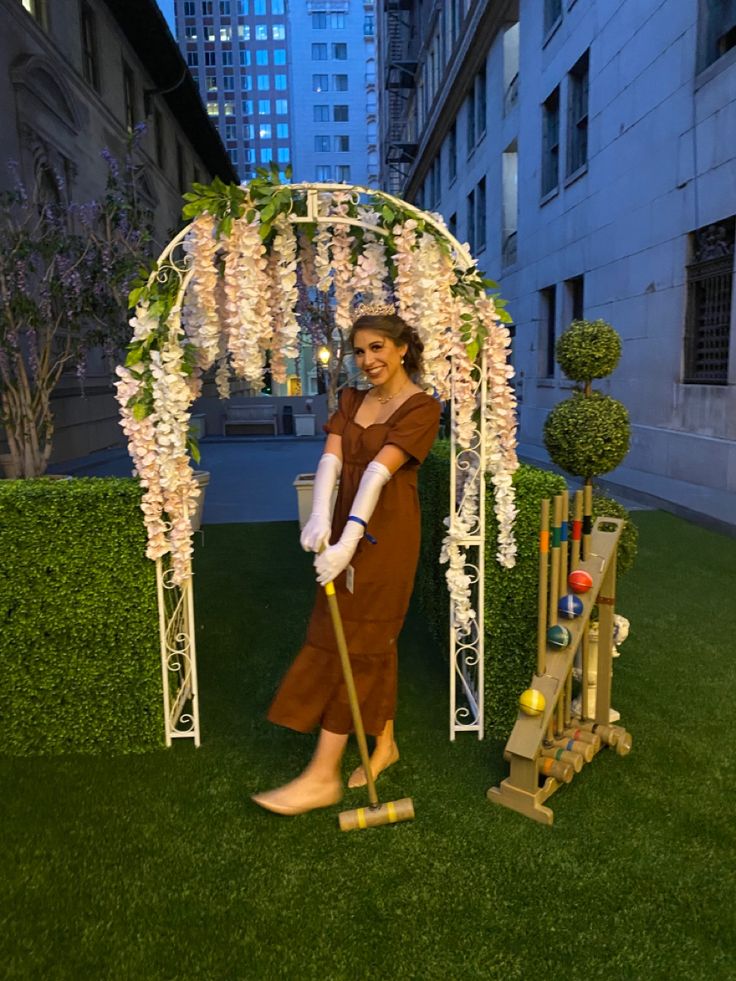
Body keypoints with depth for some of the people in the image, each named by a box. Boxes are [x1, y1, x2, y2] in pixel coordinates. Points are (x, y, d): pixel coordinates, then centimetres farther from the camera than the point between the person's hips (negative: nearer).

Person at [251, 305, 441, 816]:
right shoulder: (352, 400, 9)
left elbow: (379, 472, -24)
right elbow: (331, 459, -7)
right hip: (348, 528, 7)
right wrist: (319, 516, -25)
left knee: (346, 644, -5)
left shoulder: (421, 407, -10)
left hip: (384, 535, -7)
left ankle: (323, 775, 5)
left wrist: (350, 538, -33)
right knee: (374, 643, 15)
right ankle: (385, 744, 31)